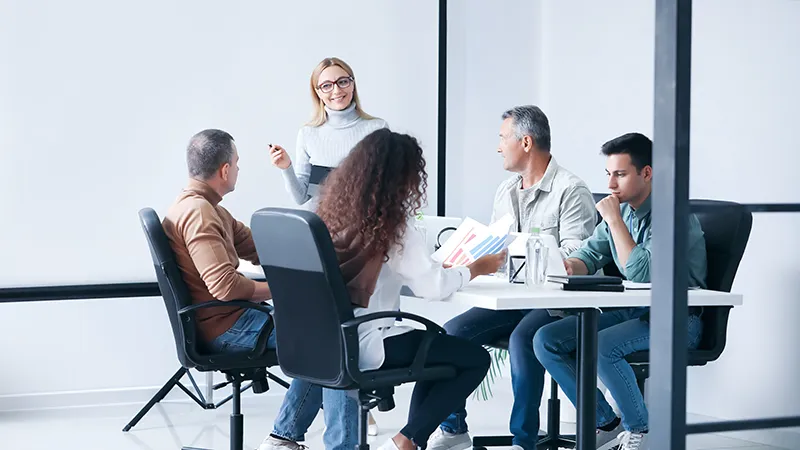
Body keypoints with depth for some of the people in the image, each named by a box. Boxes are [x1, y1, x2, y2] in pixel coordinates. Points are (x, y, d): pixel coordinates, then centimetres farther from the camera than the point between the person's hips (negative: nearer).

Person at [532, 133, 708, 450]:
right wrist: (568, 267, -13)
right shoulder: (621, 209, 7)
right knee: (546, 340, -6)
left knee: (600, 347, -33)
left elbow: (643, 275, -27)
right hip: (633, 311, 8)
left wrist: (615, 220, -23)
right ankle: (606, 424, 3)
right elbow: (589, 254, 11)